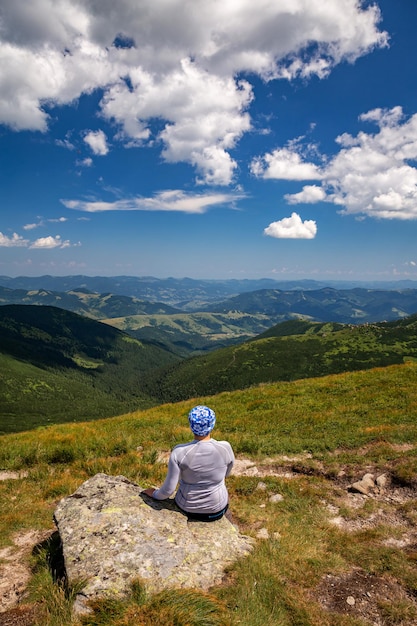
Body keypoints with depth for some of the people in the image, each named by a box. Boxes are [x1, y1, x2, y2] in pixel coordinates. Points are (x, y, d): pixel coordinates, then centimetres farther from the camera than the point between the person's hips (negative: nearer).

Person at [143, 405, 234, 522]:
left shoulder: (179, 452, -28)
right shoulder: (225, 448, -25)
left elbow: (168, 489, -19)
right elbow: (226, 474, -3)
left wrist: (154, 494, 3)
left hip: (187, 507, 0)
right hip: (217, 509, 0)